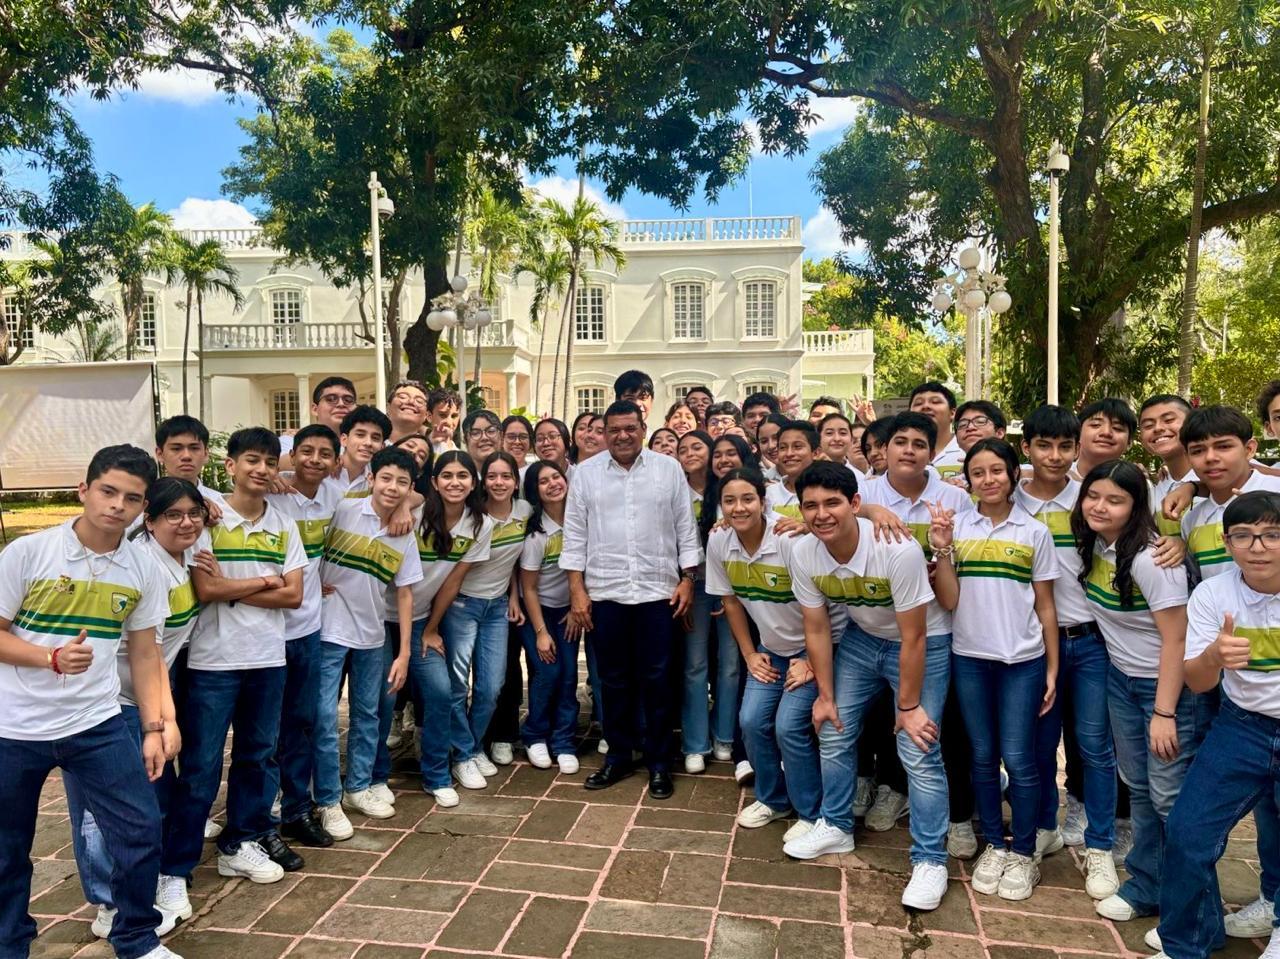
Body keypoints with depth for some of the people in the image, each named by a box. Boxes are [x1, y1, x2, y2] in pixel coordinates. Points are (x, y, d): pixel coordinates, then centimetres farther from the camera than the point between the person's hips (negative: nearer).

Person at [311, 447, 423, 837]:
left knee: (367, 715, 15)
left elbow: (404, 595, 4)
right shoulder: (342, 511, -10)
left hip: (372, 638, 4)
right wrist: (313, 583, -17)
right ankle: (328, 801, 13)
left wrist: (404, 652, 2)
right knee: (325, 718, -2)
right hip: (329, 632, -4)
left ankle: (359, 787, 32)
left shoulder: (405, 537, 3)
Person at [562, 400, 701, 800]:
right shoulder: (586, 473, 3)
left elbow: (686, 529, 5)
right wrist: (577, 590, -1)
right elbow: (575, 535, 3)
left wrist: (687, 579, -1)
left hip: (657, 591, -1)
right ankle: (618, 756, 26)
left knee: (655, 680, 6)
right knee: (614, 680, 11)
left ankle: (658, 762, 20)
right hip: (604, 592, 1)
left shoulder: (669, 469, 3)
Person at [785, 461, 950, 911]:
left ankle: (930, 860, 7)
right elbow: (817, 630, -5)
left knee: (919, 752, -9)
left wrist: (909, 706, -16)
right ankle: (836, 826, 29)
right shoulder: (803, 555, -19)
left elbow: (913, 636, -24)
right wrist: (826, 695, 1)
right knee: (833, 733, 7)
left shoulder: (898, 550, -34)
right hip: (860, 638, 5)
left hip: (920, 644, -5)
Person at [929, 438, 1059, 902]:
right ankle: (994, 845, 27)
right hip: (969, 658, 1)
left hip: (1022, 660, -1)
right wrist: (942, 551, -17)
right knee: (983, 757, 11)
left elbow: (1045, 606, 4)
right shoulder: (956, 526, 0)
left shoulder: (1034, 532, 0)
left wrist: (1052, 669, 2)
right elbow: (949, 600, -5)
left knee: (1018, 759, 1)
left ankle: (1023, 853, 19)